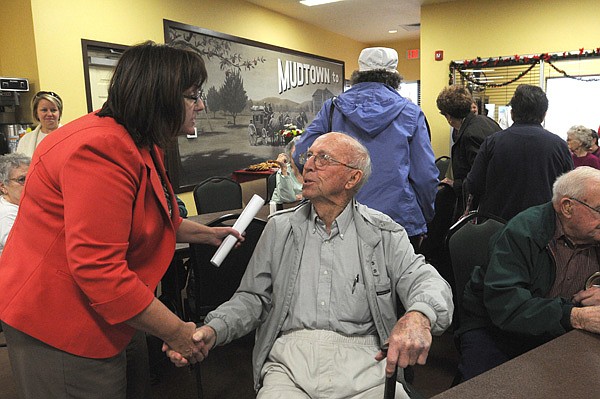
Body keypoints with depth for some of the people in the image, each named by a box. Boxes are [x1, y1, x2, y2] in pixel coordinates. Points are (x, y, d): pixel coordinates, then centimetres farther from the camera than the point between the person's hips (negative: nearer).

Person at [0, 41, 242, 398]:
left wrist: (206, 234, 14)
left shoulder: (142, 148, 8)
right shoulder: (102, 149, -27)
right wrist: (176, 332, -24)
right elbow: (99, 270, -31)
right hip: (59, 328, -10)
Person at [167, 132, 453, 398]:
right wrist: (212, 330, -10)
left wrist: (419, 316, -30)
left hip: (363, 363, 1)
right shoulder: (279, 229, 12)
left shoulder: (384, 234, 7)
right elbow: (253, 298, 11)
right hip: (290, 358, 0)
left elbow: (427, 281, -5)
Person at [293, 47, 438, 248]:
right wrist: (425, 219, 13)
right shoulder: (411, 112, 0)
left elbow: (300, 158, -1)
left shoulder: (332, 108, 3)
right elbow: (426, 175, -1)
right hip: (400, 220, -1)